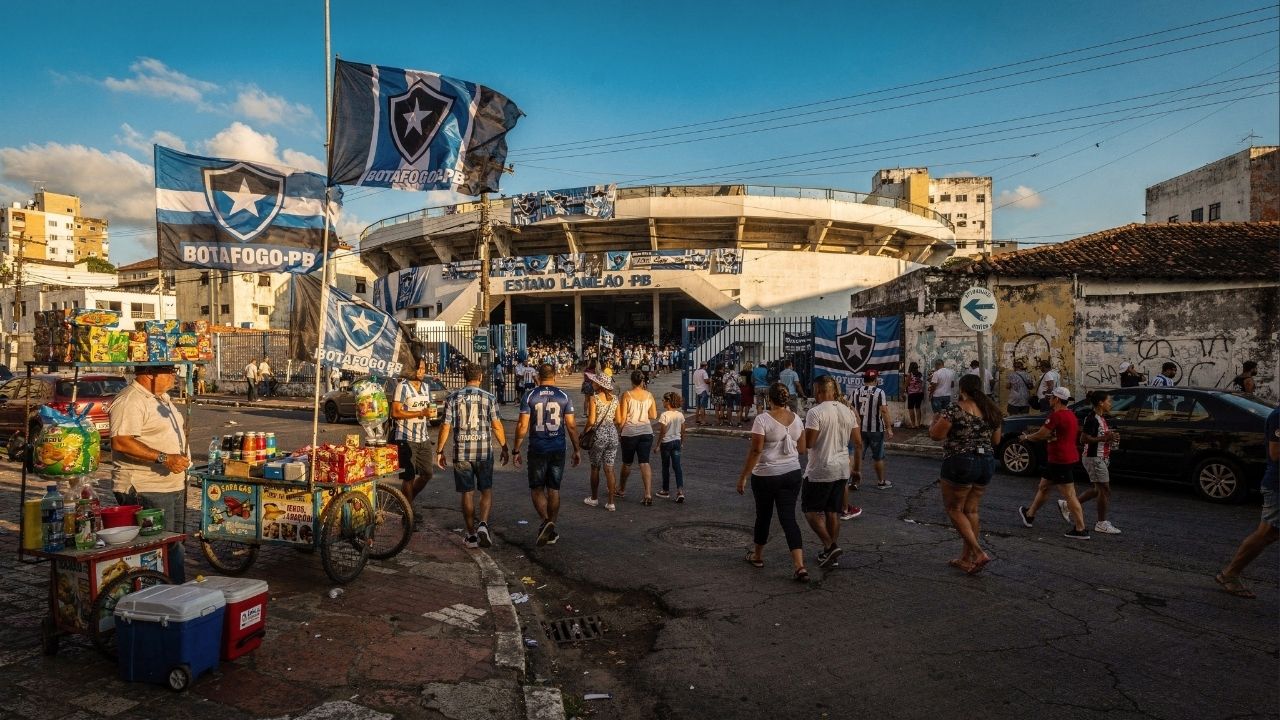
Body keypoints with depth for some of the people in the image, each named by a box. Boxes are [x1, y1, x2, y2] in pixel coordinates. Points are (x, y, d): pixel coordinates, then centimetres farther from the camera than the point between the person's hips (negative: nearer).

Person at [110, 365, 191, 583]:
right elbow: (120, 442, -27)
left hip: (173, 487, 10)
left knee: (175, 546, 17)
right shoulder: (129, 401, -16)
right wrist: (163, 458, -29)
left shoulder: (162, 398, 16)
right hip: (145, 491, -10)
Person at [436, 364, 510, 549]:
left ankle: (472, 535, 15)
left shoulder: (453, 398, 1)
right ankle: (483, 524, -8)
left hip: (461, 453, 1)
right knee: (487, 490, 12)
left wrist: (439, 451, 8)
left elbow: (445, 426, 0)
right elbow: (497, 426, -1)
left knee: (467, 493, 9)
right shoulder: (488, 398, -1)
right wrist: (505, 448, 10)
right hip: (484, 452, -1)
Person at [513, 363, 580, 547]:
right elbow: (571, 426, -1)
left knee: (537, 488, 9)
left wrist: (516, 450, 2)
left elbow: (522, 426, -7)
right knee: (554, 489, 12)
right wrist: (577, 450, 8)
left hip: (537, 449, -2)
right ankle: (551, 530, 18)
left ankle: (546, 521, -13)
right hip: (558, 449, 2)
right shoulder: (564, 397, 0)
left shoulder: (529, 396, -4)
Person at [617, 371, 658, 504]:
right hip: (646, 432, 2)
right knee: (645, 463, -1)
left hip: (629, 432, -2)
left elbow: (622, 418, -10)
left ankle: (621, 489, 32)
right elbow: (654, 416, 6)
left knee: (627, 463, 14)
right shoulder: (649, 395, 1)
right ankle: (648, 494, -12)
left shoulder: (627, 395, -9)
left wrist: (619, 430, 5)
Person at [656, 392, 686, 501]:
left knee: (666, 467, 10)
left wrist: (658, 445, -7)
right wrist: (682, 442, 20)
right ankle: (680, 490, -10)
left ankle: (666, 490, 21)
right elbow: (682, 431, 7)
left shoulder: (664, 415, -16)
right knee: (677, 466, 3)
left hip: (666, 442, -4)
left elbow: (662, 432, -15)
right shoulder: (680, 415, 1)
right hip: (677, 441, 5)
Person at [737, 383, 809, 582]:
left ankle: (758, 556, 33)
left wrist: (743, 476, -10)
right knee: (789, 518, 4)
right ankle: (799, 565, -7)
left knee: (763, 515, 14)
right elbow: (802, 450, 9)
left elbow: (755, 451, -16)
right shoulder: (796, 418, 2)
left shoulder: (763, 419, -15)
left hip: (765, 476, -4)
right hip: (792, 474, 4)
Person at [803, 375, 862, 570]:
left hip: (820, 471, -7)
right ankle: (831, 553, 20)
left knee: (811, 509, 6)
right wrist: (857, 469, 16)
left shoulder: (816, 412, -16)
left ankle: (830, 546, -6)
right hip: (842, 470, 7)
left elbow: (808, 443, -20)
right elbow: (858, 443, 8)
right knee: (833, 511, 15)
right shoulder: (848, 411, 5)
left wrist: (802, 432, 1)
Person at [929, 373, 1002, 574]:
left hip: (960, 463, -7)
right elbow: (996, 440, 16)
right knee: (971, 511, 14)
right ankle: (966, 558, 20)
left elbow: (936, 434, -14)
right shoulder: (991, 410, 7)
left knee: (954, 509, 6)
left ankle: (979, 553, -5)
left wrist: (935, 421, 5)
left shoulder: (955, 409, -14)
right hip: (987, 462, 7)